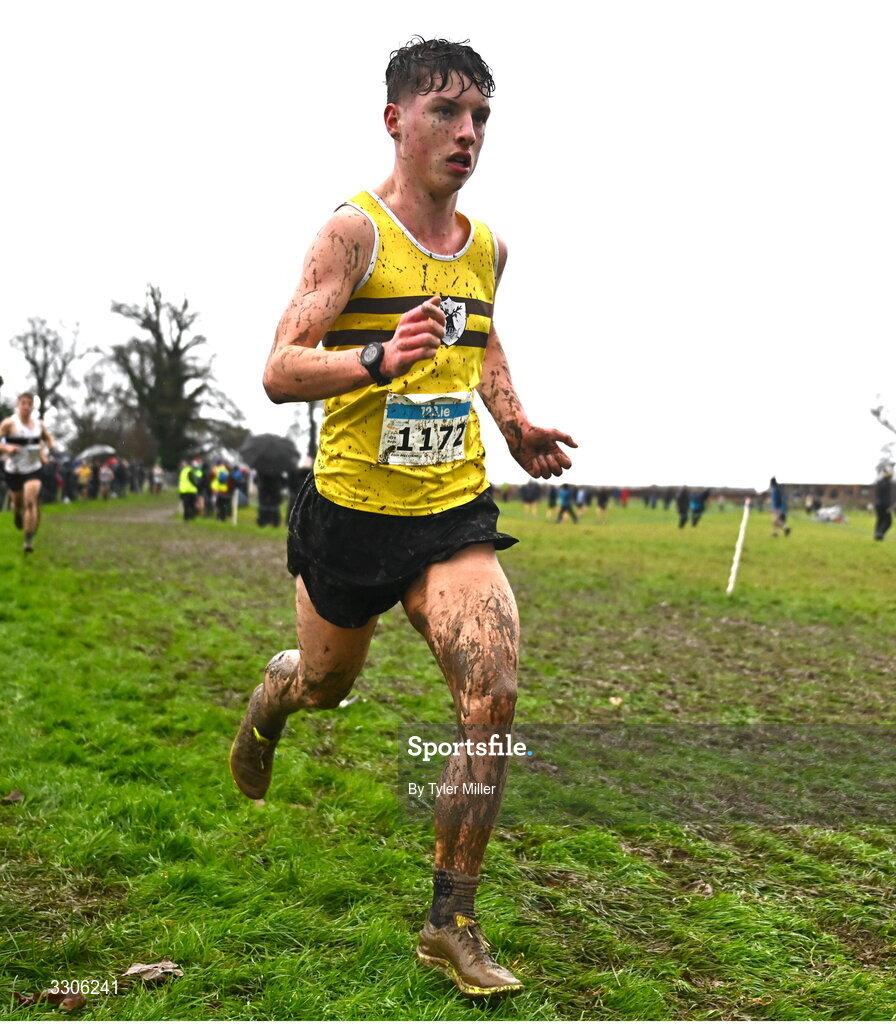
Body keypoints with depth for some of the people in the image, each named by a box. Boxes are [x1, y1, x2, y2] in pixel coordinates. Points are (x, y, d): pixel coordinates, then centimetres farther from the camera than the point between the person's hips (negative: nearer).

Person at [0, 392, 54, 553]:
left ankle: (29, 540, -14)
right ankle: (17, 516, 52)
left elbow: (48, 439, 19)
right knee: (17, 502, 14)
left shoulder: (39, 423, 2)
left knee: (31, 502, -15)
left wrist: (45, 451, -1)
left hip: (34, 469, 1)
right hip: (13, 470, -1)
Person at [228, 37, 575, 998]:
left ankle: (452, 923, 1)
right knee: (325, 684, 17)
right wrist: (380, 358, -37)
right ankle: (270, 697, 58)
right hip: (351, 513, -3)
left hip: (455, 514, 4)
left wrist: (515, 424, 12)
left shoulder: (488, 246, 6)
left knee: (492, 696, -13)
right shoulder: (354, 231, -12)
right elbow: (279, 371, -20)